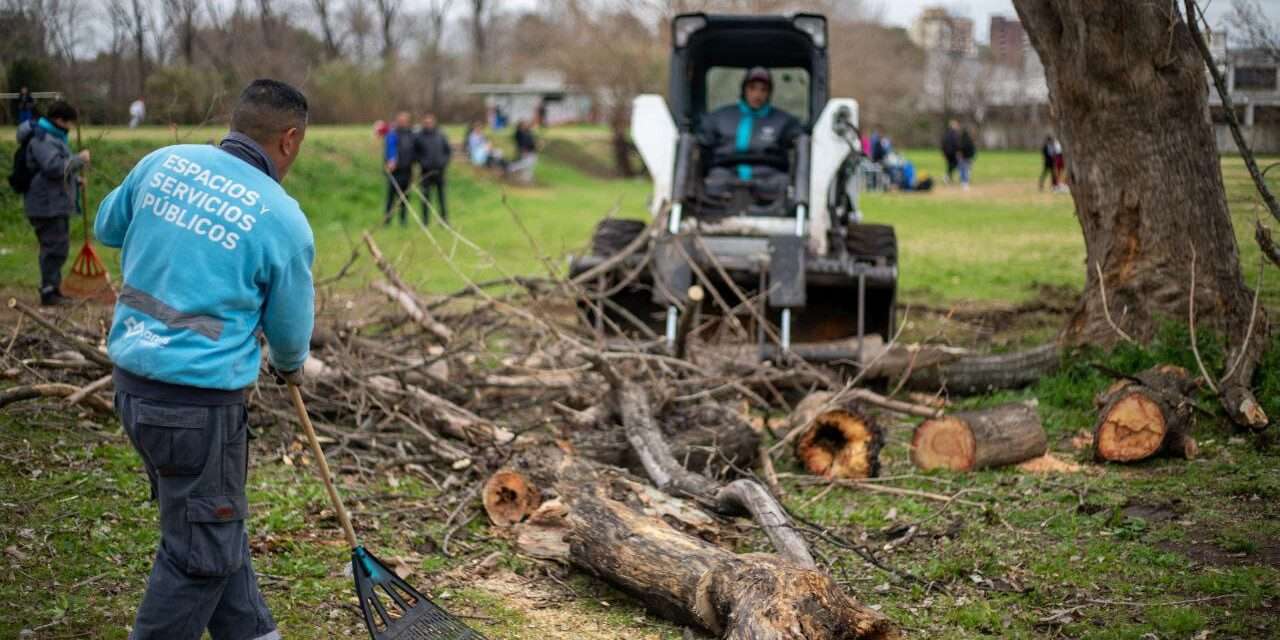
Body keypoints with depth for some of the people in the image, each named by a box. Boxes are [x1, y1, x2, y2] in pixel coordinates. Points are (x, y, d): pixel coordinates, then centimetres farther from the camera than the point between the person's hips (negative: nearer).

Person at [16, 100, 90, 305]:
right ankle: (49, 292, -7)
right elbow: (54, 167, -27)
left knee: (59, 247, 16)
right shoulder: (41, 139, -17)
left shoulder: (52, 136, 18)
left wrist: (75, 180, 18)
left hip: (57, 203, 11)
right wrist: (79, 159, -18)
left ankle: (53, 288, 25)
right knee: (54, 247, -10)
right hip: (48, 205, -11)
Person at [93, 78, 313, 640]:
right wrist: (291, 366, 22)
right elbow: (290, 331, 0)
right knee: (201, 552, 8)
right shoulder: (284, 220, -14)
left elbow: (107, 226, 19)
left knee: (216, 523, 23)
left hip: (132, 379, 8)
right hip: (198, 400, -8)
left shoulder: (163, 162, 1)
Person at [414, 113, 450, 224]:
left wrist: (444, 162, -1)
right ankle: (425, 219, 6)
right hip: (426, 171, -1)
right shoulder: (419, 136, -2)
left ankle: (444, 217, 10)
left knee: (441, 194, 4)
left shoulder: (440, 134, 3)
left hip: (439, 170, 1)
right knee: (425, 196, 0)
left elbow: (448, 150, 10)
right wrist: (421, 162, -7)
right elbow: (415, 152, 5)